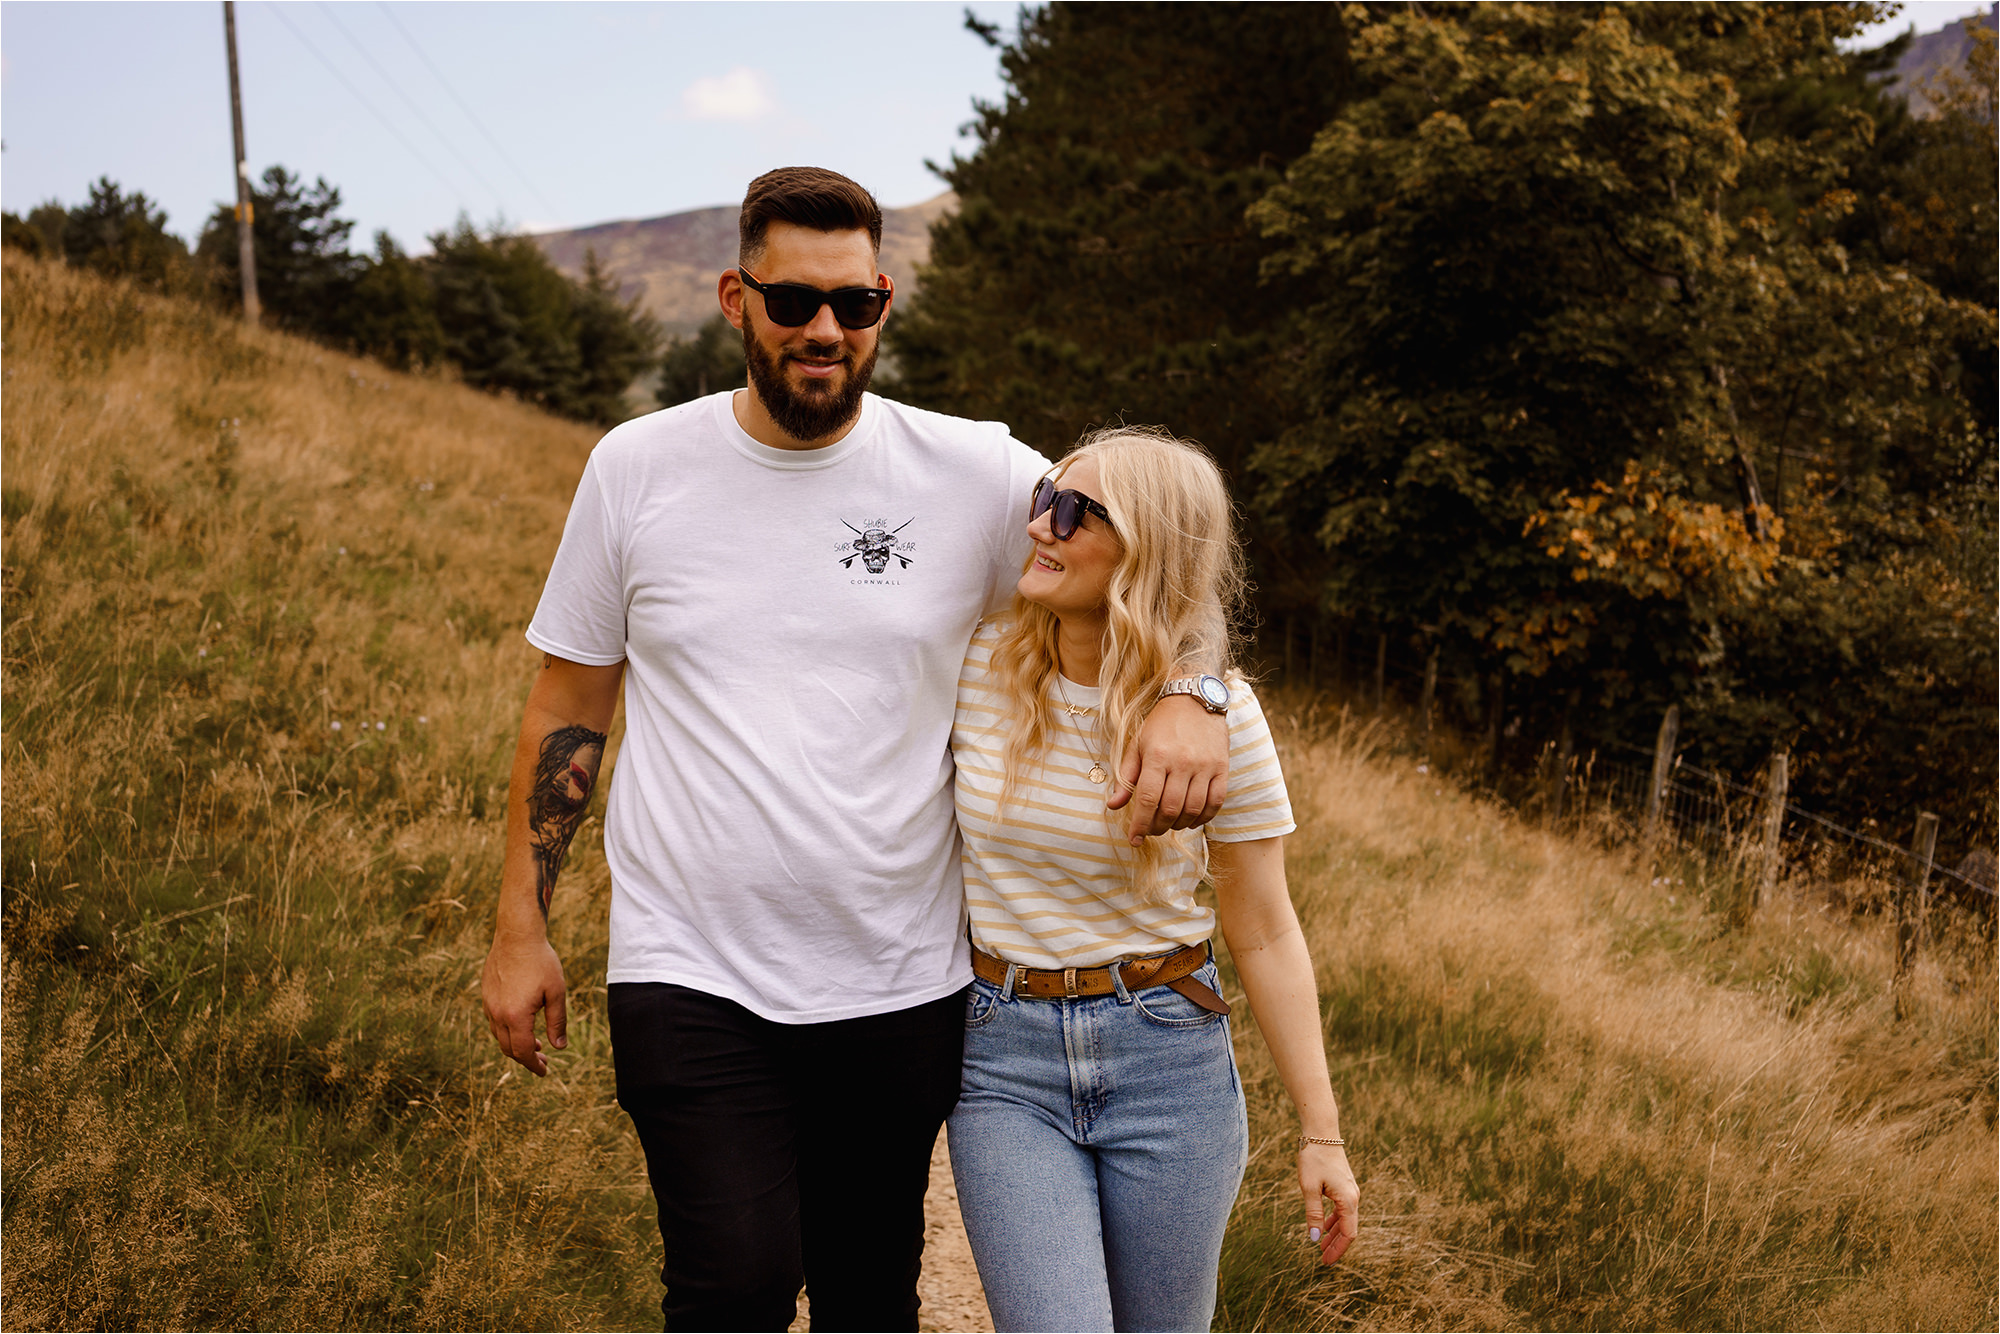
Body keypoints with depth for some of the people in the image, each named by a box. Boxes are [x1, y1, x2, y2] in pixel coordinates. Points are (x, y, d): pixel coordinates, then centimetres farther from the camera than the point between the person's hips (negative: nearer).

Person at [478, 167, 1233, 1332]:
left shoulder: (977, 475, -2)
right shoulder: (637, 470, 1)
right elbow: (570, 704, 8)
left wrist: (1188, 703, -15)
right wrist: (523, 926, 6)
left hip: (901, 981, 1)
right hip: (690, 974, -1)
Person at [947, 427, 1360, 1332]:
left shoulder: (1219, 713, -9)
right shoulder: (980, 665, -6)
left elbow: (1266, 936, -2)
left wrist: (1321, 1132, -1)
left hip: (1167, 1056, 0)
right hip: (1005, 1062, 1)